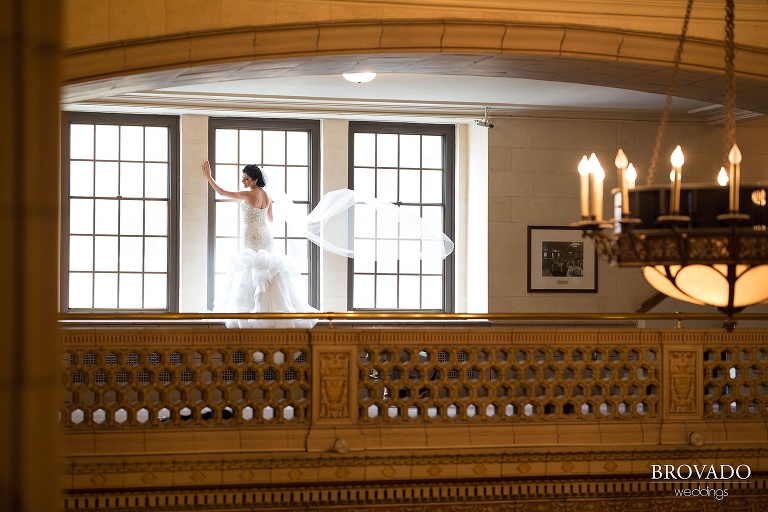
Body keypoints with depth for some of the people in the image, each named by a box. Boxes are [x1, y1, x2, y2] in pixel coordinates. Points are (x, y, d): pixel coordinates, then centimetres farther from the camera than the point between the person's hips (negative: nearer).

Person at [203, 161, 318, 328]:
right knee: (265, 270, 11)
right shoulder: (266, 195, 7)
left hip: (252, 237, -7)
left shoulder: (249, 195, -15)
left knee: (252, 273, -4)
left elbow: (222, 192, -12)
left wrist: (208, 176, -5)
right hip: (265, 237, 7)